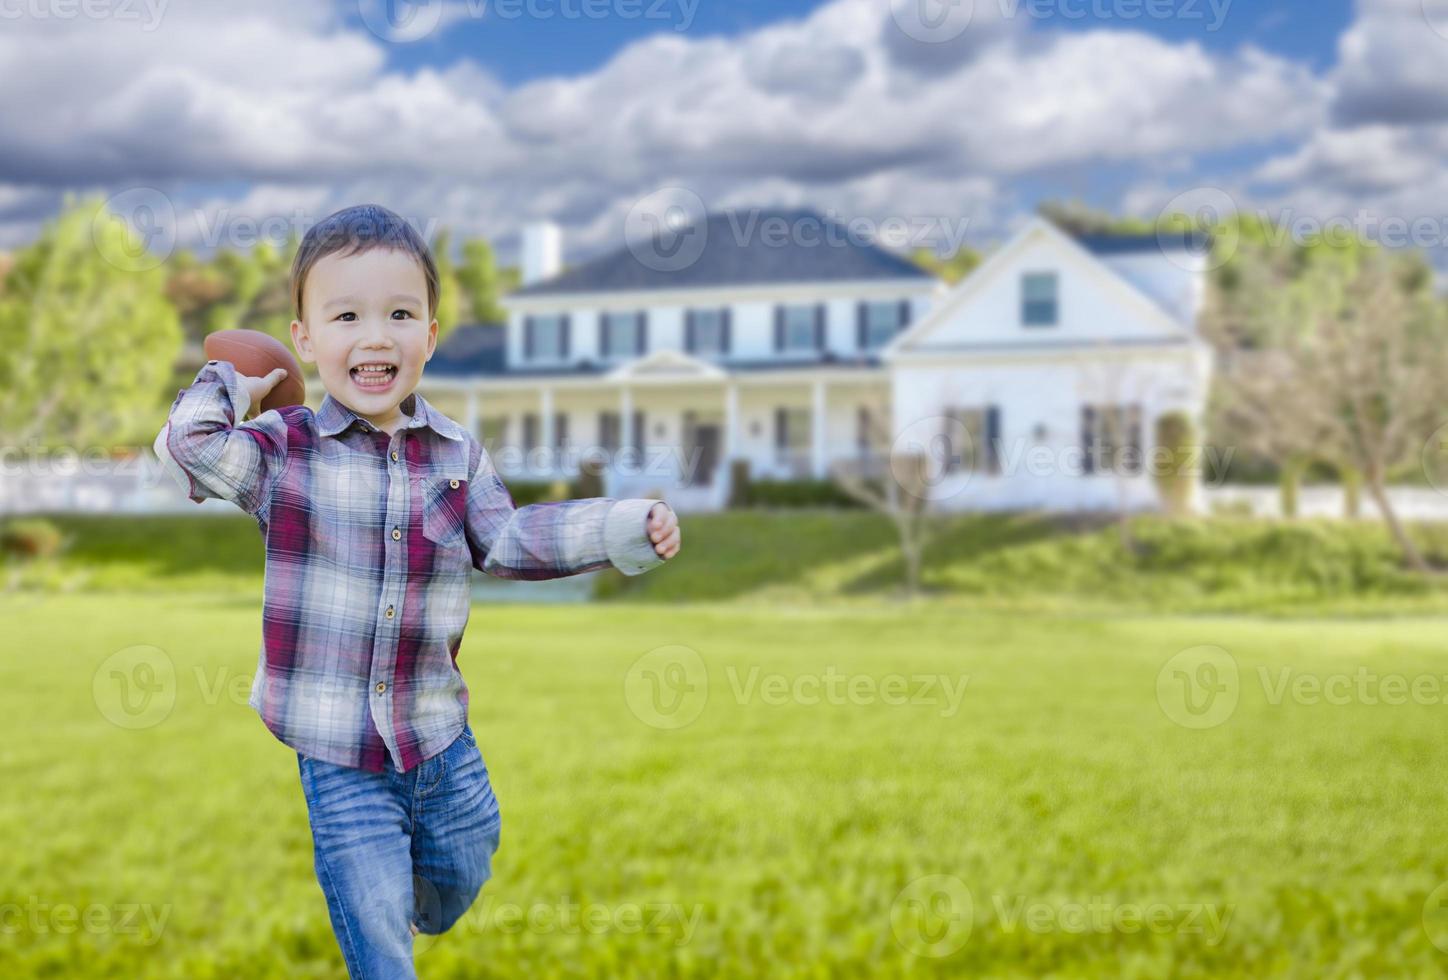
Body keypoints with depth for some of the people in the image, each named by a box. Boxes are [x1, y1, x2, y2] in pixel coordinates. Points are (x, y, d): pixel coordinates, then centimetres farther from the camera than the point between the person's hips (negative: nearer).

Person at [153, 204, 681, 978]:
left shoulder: (457, 455, 0)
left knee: (456, 892, 27)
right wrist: (231, 384, -7)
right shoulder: (285, 450, -9)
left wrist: (624, 528, -5)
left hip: (442, 740, 4)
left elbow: (507, 542, 2)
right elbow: (189, 447, -24)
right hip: (339, 758, -4)